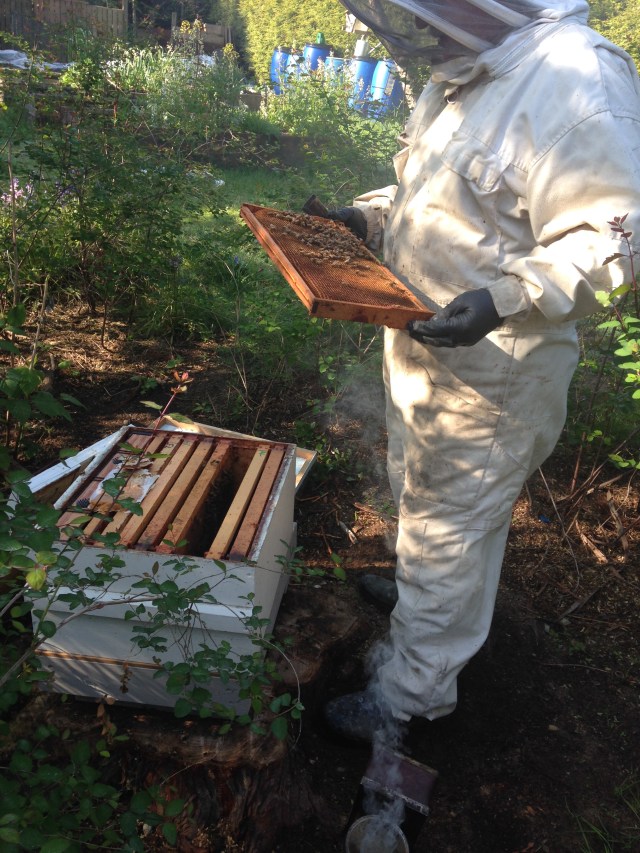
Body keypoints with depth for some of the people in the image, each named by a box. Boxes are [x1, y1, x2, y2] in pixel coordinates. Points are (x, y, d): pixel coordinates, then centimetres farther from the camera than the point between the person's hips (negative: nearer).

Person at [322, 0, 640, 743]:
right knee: (419, 494, 26)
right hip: (421, 344, 9)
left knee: (449, 523, 4)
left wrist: (506, 298, -35)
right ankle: (424, 588, 53)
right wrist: (367, 216, 9)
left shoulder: (575, 82, -22)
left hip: (491, 366, -9)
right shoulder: (462, 75, 8)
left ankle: (415, 688, 24)